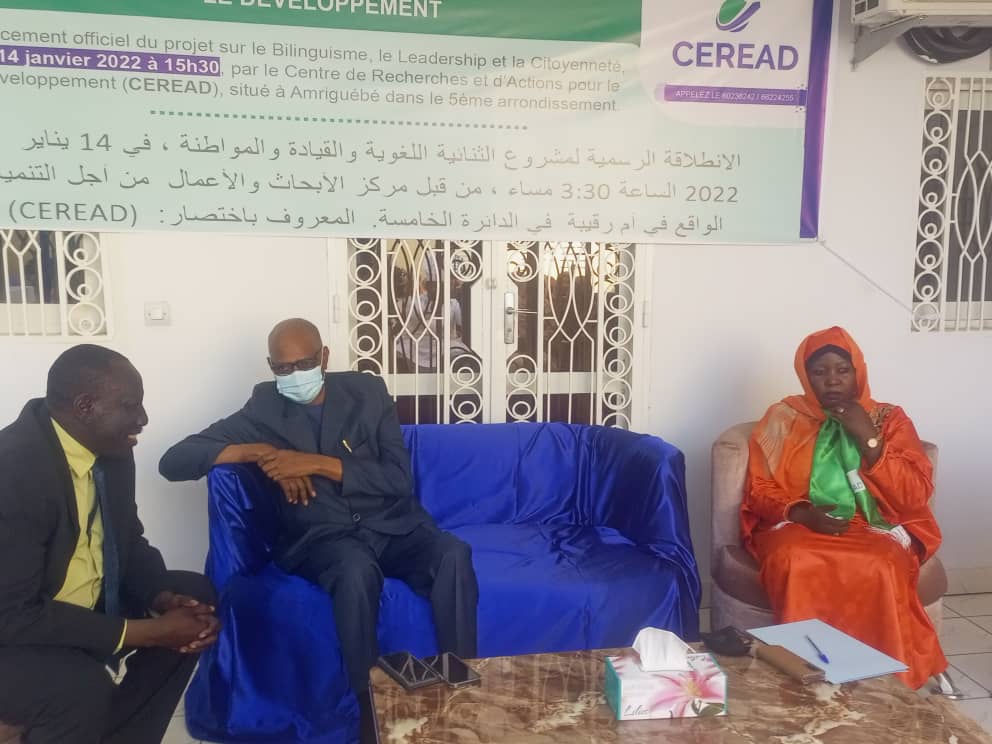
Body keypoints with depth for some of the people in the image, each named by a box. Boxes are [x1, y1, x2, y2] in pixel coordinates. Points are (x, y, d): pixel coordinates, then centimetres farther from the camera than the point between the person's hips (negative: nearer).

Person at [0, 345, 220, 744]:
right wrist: (148, 632, -27)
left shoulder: (112, 451, -5)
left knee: (198, 595, 3)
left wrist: (164, 599, -13)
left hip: (92, 605, 8)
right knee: (83, 687, -32)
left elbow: (129, 542, 7)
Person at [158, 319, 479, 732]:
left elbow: (399, 480, -3)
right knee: (356, 569, -36)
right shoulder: (262, 411, 5)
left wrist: (317, 463, -14)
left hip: (392, 524, 2)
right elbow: (173, 461, -1)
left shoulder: (367, 391, 5)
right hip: (319, 535, -1)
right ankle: (366, 706, -20)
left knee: (453, 555, -29)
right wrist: (257, 451, -14)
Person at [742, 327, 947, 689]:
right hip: (798, 527, 0)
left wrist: (868, 438, -11)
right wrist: (802, 512, -16)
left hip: (876, 532, 1)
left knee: (880, 568, -36)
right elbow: (760, 490, 4)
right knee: (796, 563, -36)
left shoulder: (890, 419, 8)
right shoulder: (782, 418, 7)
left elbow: (915, 497, -2)